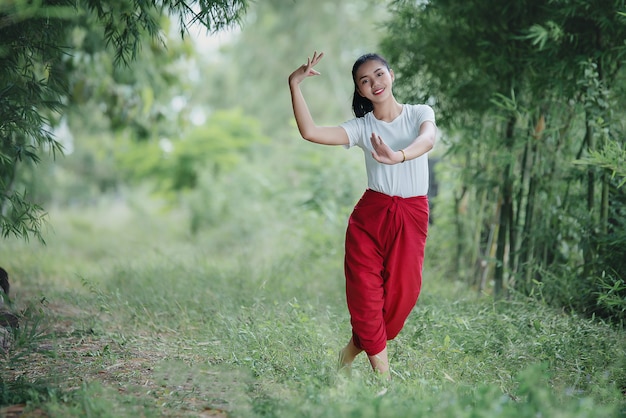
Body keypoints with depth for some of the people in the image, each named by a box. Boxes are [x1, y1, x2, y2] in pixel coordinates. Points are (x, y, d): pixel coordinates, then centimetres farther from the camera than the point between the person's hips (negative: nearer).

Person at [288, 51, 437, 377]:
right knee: (365, 289, -5)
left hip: (412, 216, 0)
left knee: (404, 292, 0)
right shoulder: (361, 127, 2)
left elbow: (428, 139, -23)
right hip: (370, 215, 0)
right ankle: (382, 372, 6)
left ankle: (358, 345, 23)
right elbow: (309, 132, -12)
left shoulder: (420, 113, 2)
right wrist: (294, 85, -17)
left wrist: (399, 156, -44)